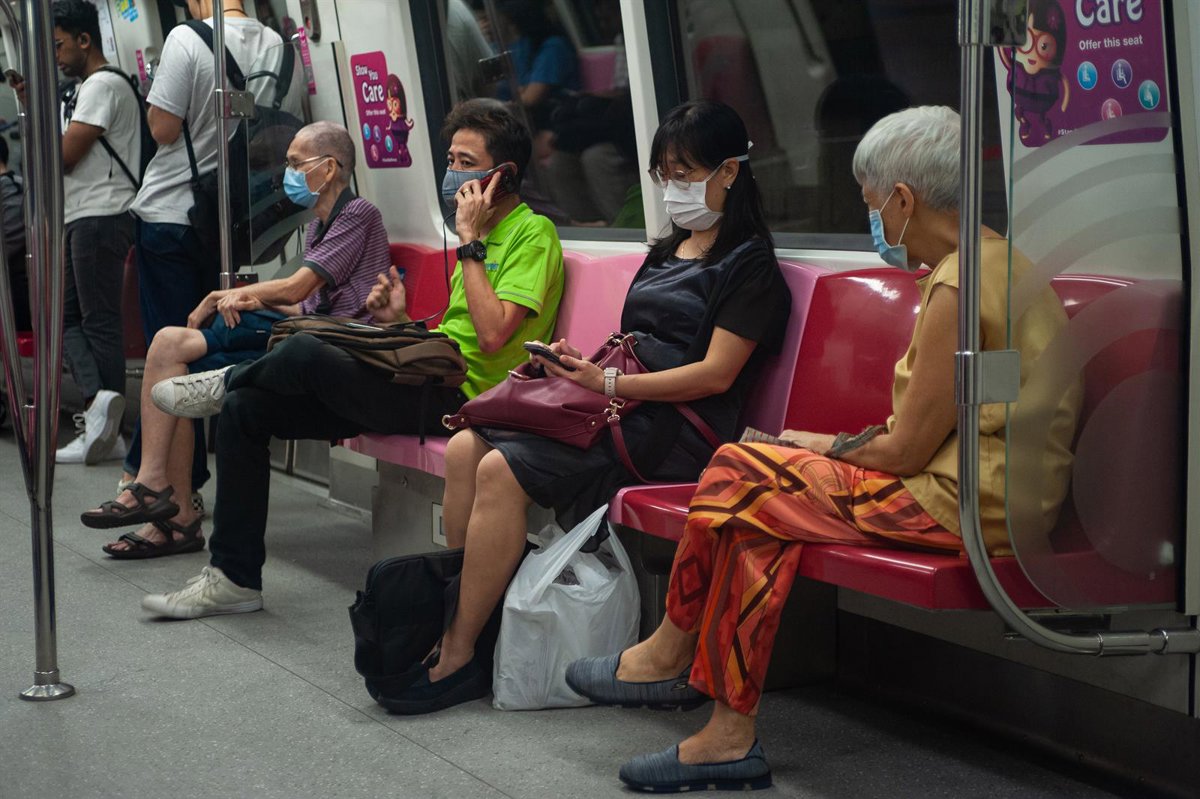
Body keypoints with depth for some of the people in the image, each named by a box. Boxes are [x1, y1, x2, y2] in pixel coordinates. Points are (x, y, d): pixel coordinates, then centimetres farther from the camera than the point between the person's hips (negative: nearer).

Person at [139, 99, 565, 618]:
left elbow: (493, 335, -20)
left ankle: (227, 381, 12)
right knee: (244, 410, 1)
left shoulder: (533, 234, -6)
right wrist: (403, 321, 8)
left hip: (459, 398, -10)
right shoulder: (480, 233, 24)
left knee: (304, 353, -26)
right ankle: (234, 578, 4)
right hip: (426, 385, 10)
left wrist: (469, 243, -14)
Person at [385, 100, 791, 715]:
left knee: (503, 470, -25)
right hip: (621, 407, 9)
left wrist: (608, 383, -16)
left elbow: (715, 374, -12)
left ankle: (458, 660, -20)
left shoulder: (748, 263, -2)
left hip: (676, 427, -8)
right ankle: (457, 618, -15)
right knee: (466, 447, -14)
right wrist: (582, 364, 1)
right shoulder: (667, 253, 25)